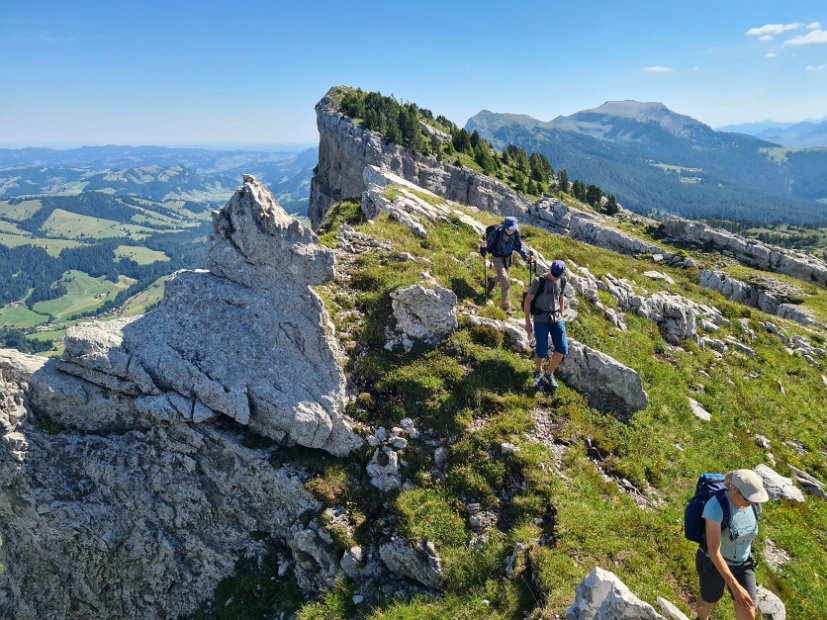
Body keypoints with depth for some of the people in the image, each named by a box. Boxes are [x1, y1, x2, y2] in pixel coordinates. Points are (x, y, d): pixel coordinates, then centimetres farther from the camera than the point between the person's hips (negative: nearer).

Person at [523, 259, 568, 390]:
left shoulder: (562, 281, 4)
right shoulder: (539, 282, -12)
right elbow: (527, 301, -8)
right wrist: (527, 322, -10)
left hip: (557, 320, 4)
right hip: (541, 321, -4)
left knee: (562, 349, -7)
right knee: (542, 351, -3)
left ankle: (549, 374, 13)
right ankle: (538, 371, 29)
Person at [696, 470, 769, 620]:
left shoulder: (753, 504, -16)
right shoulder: (716, 506, -38)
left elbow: (748, 532, 5)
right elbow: (713, 551, -34)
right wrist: (735, 588, -32)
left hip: (741, 563, 5)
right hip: (712, 563, -4)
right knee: (710, 602, 24)